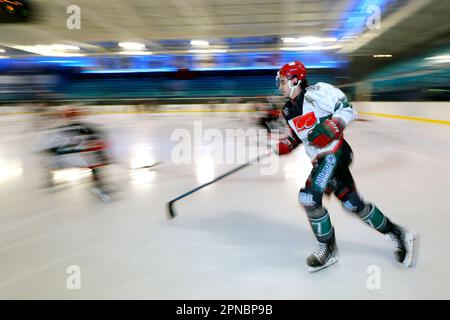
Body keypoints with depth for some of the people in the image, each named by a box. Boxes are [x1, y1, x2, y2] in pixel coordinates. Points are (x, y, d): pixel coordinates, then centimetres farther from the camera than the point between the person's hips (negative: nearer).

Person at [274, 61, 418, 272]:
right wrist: (282, 146, 5)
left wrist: (332, 124, -30)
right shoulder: (288, 110, 13)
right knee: (353, 204, 9)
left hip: (335, 151, -8)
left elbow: (347, 109, -13)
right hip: (321, 159, 8)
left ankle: (328, 248, 0)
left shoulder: (316, 92, -12)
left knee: (309, 197, -19)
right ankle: (395, 234, 28)